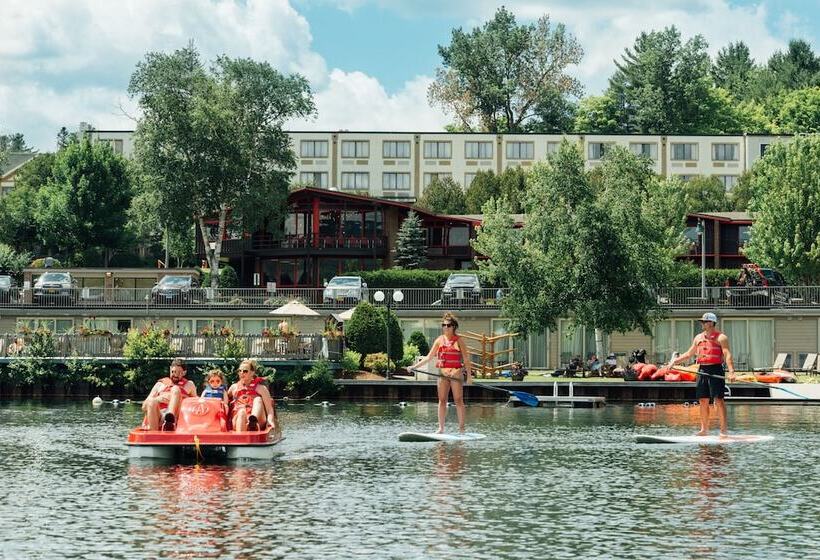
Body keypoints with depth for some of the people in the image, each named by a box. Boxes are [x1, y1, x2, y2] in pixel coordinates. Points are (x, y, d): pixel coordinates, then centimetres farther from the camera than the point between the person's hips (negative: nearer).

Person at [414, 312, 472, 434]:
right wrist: (415, 366, 7)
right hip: (442, 373, 3)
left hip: (456, 372, -3)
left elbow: (466, 359, 1)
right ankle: (441, 428, 6)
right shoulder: (440, 340, 10)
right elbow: (429, 357, 13)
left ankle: (461, 427, 1)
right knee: (442, 400, 3)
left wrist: (469, 375, -6)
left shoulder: (458, 341, 1)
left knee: (458, 400, -3)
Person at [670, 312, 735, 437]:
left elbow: (727, 355, -13)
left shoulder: (721, 338, -3)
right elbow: (689, 354, 24)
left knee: (718, 399, -9)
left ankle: (724, 428, -7)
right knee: (703, 400, 6)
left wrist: (731, 371, -25)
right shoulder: (699, 338, 17)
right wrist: (675, 361, 16)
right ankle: (704, 429, 12)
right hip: (702, 371, 6)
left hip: (716, 371, -6)